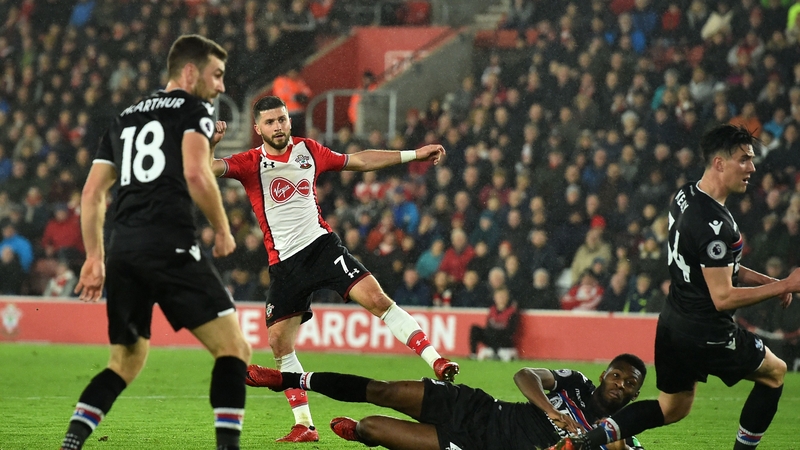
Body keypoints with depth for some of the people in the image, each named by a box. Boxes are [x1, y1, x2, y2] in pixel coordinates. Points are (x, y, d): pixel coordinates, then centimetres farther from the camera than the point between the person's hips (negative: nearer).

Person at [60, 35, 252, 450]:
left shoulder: (124, 118, 24)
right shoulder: (193, 109, 5)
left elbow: (92, 193, 20)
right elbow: (195, 173, -11)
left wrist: (94, 257, 23)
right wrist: (222, 229, 1)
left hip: (122, 249, 7)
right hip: (170, 247, -7)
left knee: (126, 362, 19)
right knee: (233, 348, -2)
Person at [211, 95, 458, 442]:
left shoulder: (308, 150, 7)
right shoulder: (251, 163, -3)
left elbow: (359, 161, 18)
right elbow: (208, 167, -19)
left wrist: (414, 154, 18)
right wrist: (210, 141, -41)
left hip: (321, 244, 0)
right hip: (283, 263, 0)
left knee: (375, 298, -20)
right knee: (279, 342, -2)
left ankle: (437, 362, -22)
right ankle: (304, 426, 9)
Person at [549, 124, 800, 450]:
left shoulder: (685, 196, 4)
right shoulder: (714, 224, -27)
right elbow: (723, 297, -24)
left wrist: (766, 280, 12)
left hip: (673, 325, 9)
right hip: (706, 334, -9)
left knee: (671, 409, 21)